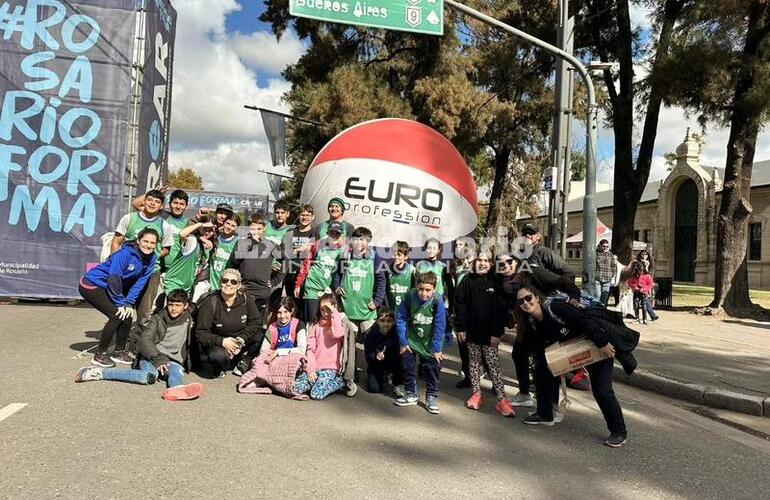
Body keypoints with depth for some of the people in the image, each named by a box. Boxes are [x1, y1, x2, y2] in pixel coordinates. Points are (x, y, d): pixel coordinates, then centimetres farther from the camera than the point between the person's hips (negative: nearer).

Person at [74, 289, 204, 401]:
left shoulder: (188, 322, 13)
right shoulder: (157, 319, 8)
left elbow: (189, 344, 22)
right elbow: (144, 340, -4)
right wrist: (157, 359, -18)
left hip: (174, 361, 2)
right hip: (151, 358, -1)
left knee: (177, 372, -35)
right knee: (150, 376, -35)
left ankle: (177, 390, -70)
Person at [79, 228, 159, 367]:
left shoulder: (151, 258, -6)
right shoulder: (125, 254, -28)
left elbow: (140, 282, -5)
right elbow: (114, 279, -27)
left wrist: (128, 302, -13)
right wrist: (120, 303, -19)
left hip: (107, 288, 8)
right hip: (91, 286, -8)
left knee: (128, 314, 0)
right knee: (116, 315, -18)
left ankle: (119, 352, 17)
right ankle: (99, 355, -5)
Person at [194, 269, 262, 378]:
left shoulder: (245, 300, -8)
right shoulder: (210, 303, -16)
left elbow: (254, 322, -5)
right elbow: (200, 333, -15)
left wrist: (242, 338, -21)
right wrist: (222, 341, -30)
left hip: (236, 342, 4)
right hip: (215, 344, -4)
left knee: (260, 336, -19)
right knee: (219, 355, -37)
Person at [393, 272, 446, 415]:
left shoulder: (437, 300, -26)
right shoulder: (410, 296, -23)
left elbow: (440, 326, -19)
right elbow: (401, 319, -12)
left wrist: (436, 348, -15)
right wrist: (403, 342, -9)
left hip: (430, 342, -1)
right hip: (411, 339, 2)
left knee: (433, 368, 5)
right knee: (408, 366, 10)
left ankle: (432, 397, 24)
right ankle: (411, 394, 29)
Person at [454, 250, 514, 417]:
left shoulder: (496, 282, -5)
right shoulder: (467, 281, 0)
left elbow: (501, 309, -6)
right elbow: (459, 304, 1)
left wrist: (497, 332, -10)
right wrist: (460, 328, -3)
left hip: (489, 333, -2)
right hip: (471, 331, 2)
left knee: (493, 365, -1)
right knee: (474, 362, 12)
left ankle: (501, 399, 3)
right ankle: (476, 393, 23)